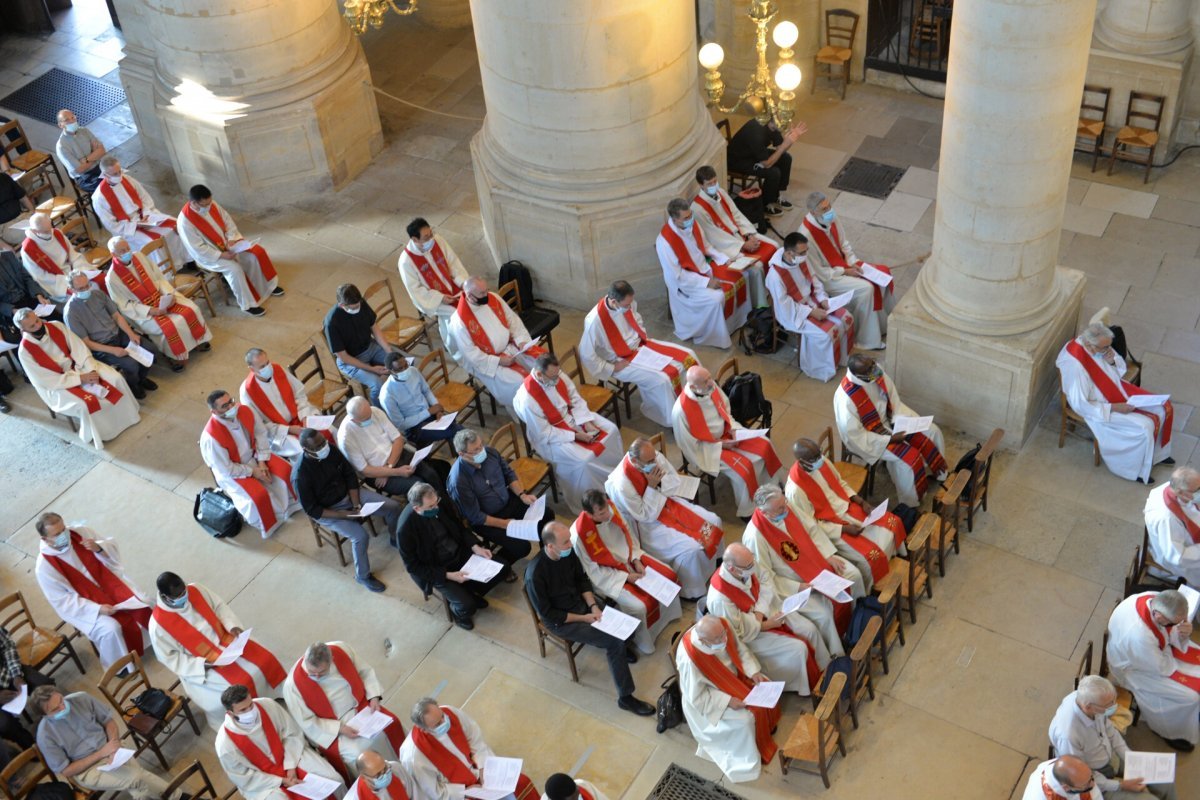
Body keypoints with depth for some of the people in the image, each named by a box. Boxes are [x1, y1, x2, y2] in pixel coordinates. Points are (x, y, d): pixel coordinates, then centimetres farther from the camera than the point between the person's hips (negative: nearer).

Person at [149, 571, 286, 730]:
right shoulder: (159, 624, -24)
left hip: (224, 640, 6)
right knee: (242, 684, -23)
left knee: (265, 660, -6)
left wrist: (233, 625, -16)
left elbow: (219, 606, 2)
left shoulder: (195, 590, -11)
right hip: (201, 664, -5)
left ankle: (273, 697, 21)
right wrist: (202, 664, -24)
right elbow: (169, 658, -17)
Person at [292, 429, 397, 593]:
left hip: (348, 494, 6)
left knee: (393, 506, -4)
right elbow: (312, 510, -21)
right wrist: (344, 515, -25)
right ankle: (363, 576, 2)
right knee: (360, 536, -25)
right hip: (327, 511, -5)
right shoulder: (300, 475, -30)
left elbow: (350, 475, -2)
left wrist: (356, 505, -12)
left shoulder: (332, 450, -15)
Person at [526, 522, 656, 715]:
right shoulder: (535, 574, -33)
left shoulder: (568, 552, -14)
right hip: (560, 621, -6)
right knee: (614, 642, -15)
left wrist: (593, 606, -11)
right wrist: (582, 618, -18)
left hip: (580, 603, 7)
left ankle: (618, 647, 37)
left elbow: (582, 578, 3)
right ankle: (625, 697, -2)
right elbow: (547, 614, -22)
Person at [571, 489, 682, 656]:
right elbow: (595, 571, -21)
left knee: (668, 575, 3)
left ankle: (666, 615, 30)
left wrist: (637, 560, -9)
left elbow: (626, 534, 1)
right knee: (639, 607, -21)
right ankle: (642, 642, 9)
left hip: (627, 558, 7)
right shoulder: (580, 535, -34)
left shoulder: (609, 508, -17)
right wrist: (627, 577, -20)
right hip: (605, 576, -7)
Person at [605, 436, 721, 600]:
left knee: (713, 522, -1)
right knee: (691, 548, -21)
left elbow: (677, 482, -3)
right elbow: (645, 516, -22)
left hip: (669, 503, 7)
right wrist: (652, 487, -31)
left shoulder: (655, 457, -16)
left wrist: (660, 481, -23)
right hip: (650, 523, -7)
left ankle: (712, 560, 28)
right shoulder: (623, 484, -33)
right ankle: (692, 592, 3)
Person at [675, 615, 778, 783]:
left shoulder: (722, 627, -25)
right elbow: (696, 697, -26)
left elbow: (740, 649, -4)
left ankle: (767, 724, 31)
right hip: (709, 695, -6)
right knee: (745, 718, -16)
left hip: (733, 674, 6)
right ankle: (750, 754, 12)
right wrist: (727, 701, -28)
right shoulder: (690, 659, -41)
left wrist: (753, 671, -15)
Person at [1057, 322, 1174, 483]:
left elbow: (1121, 370, 6)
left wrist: (1113, 361, -18)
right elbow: (1080, 405, -28)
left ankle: (1158, 453, 26)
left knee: (1163, 408, 3)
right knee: (1145, 427, -18)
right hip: (1102, 405, -8)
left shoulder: (1100, 346, -12)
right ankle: (1139, 470, 8)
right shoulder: (1075, 365, -35)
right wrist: (1114, 407, -26)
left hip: (1119, 390, 8)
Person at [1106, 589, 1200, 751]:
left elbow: (1170, 632, -5)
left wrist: (1182, 634, -26)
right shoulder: (1139, 635, -45)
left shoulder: (1157, 599, -25)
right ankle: (1174, 732, 21)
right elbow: (1163, 669, -26)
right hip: (1134, 667, -7)